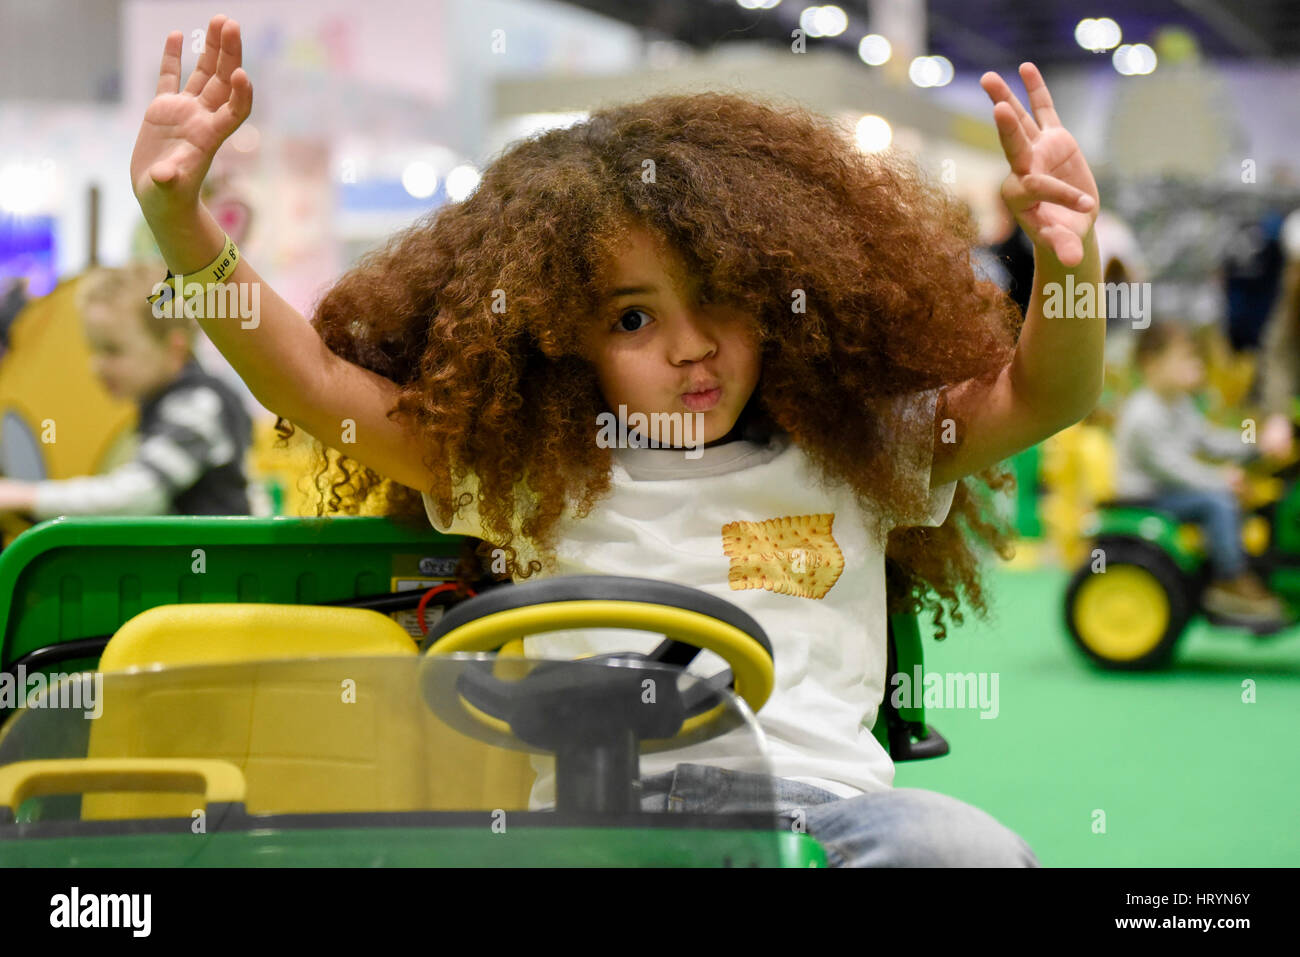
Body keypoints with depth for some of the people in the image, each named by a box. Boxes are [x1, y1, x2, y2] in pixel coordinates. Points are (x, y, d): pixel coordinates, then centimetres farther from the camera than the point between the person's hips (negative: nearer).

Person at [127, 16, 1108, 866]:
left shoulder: (860, 454, 19)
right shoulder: (526, 476, 16)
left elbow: (1036, 399, 12)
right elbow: (310, 379, 13)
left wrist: (1071, 262, -11)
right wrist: (180, 216, 2)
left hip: (814, 792, 1)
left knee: (969, 849, -32)